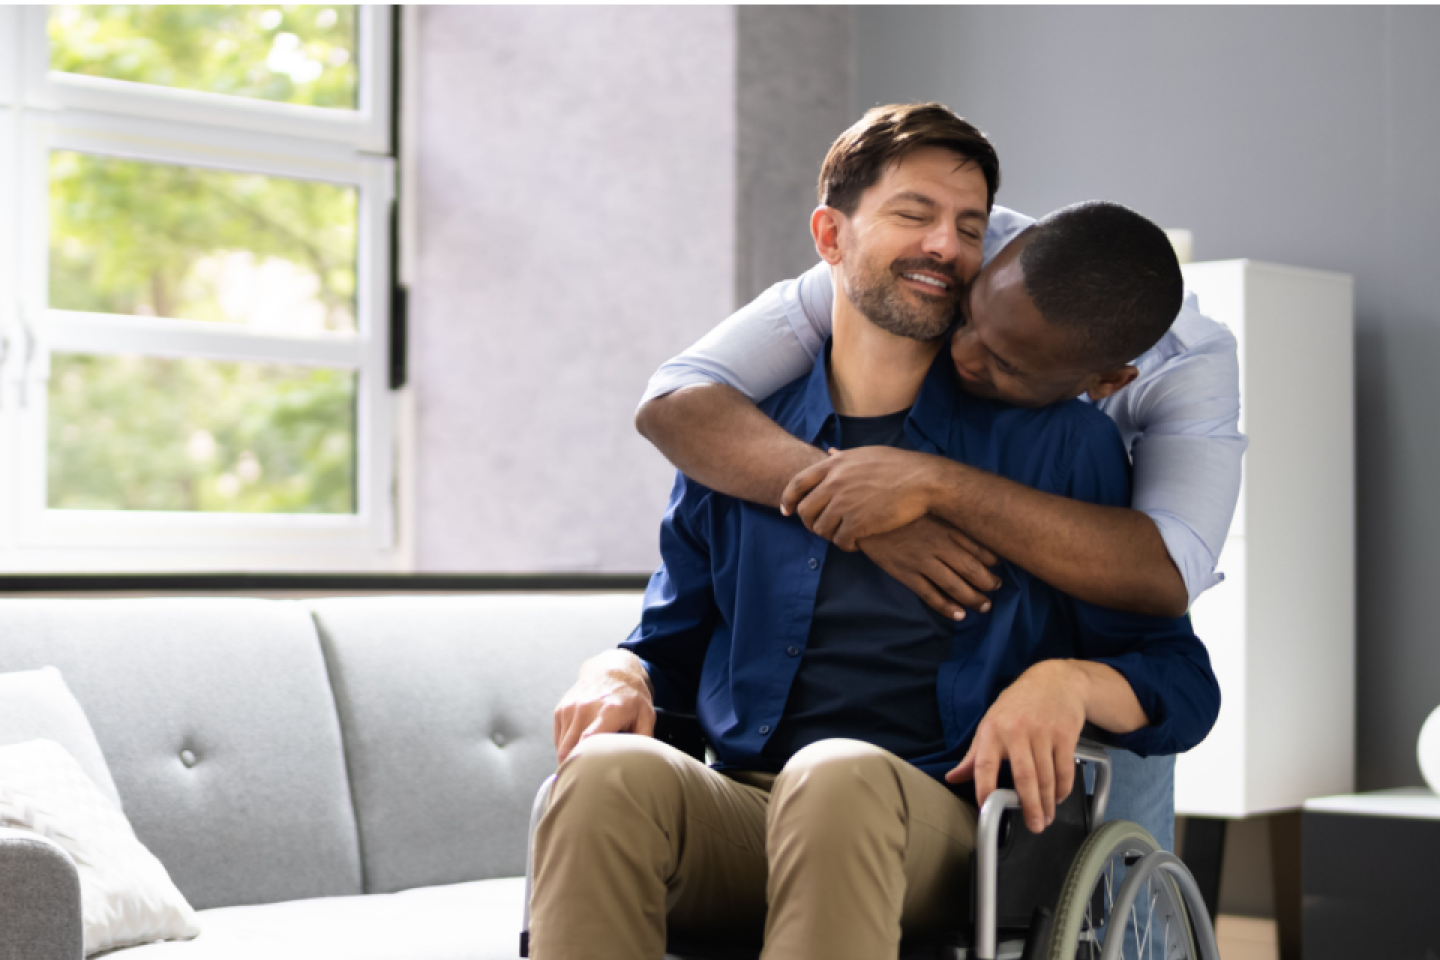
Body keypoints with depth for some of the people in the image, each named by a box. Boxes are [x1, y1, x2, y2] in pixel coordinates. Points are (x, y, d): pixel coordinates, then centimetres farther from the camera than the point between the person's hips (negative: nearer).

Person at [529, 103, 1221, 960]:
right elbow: (674, 641, 29)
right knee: (607, 773, -33)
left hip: (936, 820, -2)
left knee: (838, 777, -39)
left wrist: (1068, 680, -13)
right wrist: (617, 674, 4)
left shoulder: (1056, 441, 12)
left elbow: (1183, 686, 11)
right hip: (741, 814, 2)